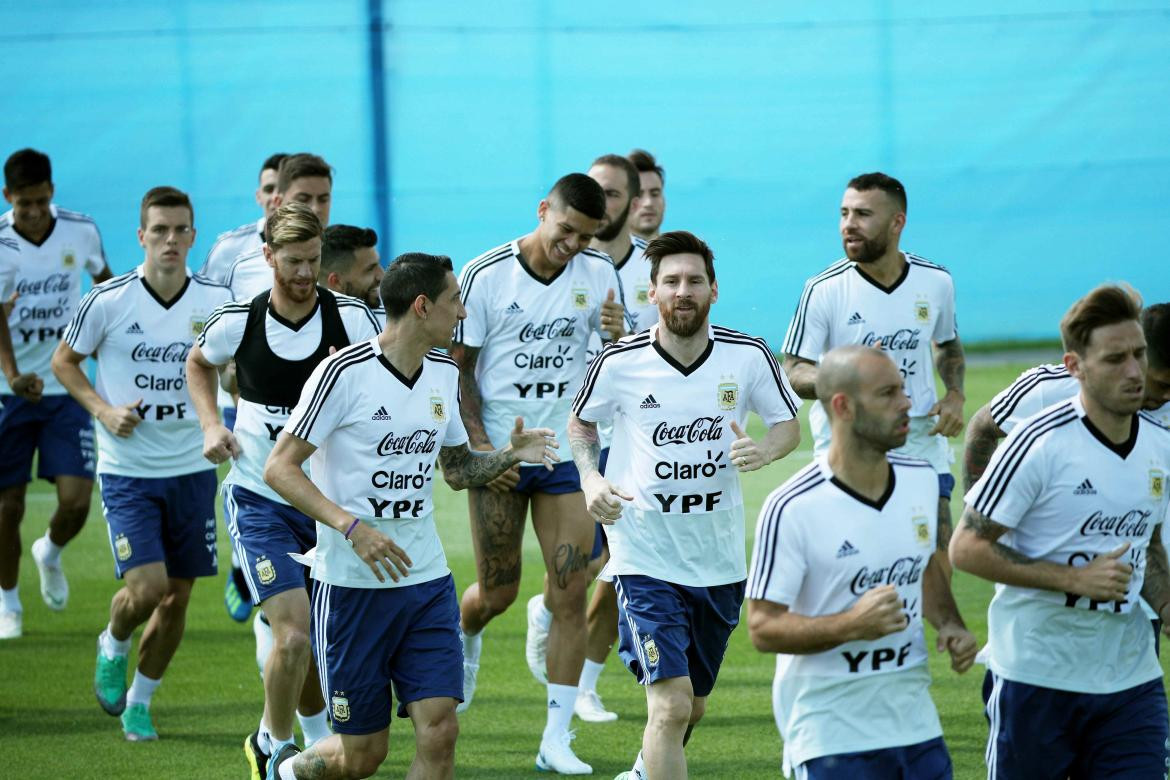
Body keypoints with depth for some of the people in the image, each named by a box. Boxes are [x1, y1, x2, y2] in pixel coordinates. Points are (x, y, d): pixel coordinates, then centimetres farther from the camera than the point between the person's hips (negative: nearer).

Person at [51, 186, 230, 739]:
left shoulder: (215, 301, -2)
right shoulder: (108, 301, -10)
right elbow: (64, 361, 4)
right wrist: (103, 409, -10)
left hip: (192, 468, 3)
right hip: (127, 470, -3)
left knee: (178, 597, 7)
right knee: (146, 586, -16)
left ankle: (139, 702, 27)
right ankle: (113, 646, 19)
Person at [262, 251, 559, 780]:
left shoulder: (444, 374, 9)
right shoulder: (346, 372, -13)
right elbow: (279, 467, -14)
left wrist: (509, 454, 1)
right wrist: (352, 526, -25)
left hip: (427, 580, 6)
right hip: (351, 584, -6)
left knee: (439, 732, -8)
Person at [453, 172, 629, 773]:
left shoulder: (598, 273, -1)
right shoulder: (486, 276, -8)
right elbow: (457, 367, -2)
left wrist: (619, 335, -18)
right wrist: (478, 444, -11)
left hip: (567, 453, 2)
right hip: (498, 454, -2)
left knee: (570, 593, -6)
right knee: (496, 593, 5)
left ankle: (556, 738, 0)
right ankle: (465, 637, 44)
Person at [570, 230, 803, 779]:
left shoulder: (749, 357, -6)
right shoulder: (619, 363, -10)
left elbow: (788, 424, 7)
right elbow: (581, 421, 10)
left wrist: (765, 449, -16)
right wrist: (591, 479, -8)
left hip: (719, 558, 4)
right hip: (645, 555, -3)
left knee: (692, 707, 19)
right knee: (670, 704, -18)